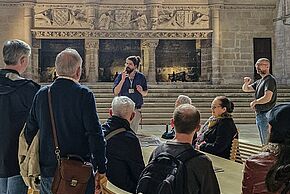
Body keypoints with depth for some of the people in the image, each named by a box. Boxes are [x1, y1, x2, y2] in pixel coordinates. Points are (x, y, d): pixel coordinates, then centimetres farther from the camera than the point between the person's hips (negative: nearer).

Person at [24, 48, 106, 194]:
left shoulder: (41, 94, 2)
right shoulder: (84, 94, -12)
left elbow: (29, 131, 7)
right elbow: (95, 134, -13)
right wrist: (101, 169, -5)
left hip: (48, 171, 4)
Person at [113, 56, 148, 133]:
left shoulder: (141, 77, 3)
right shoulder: (121, 76, 0)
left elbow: (145, 93, 11)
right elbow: (115, 92, -8)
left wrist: (141, 91, -12)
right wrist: (122, 80, -17)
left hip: (136, 109, 1)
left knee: (133, 132, 9)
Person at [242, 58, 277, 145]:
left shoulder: (270, 80, -12)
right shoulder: (259, 81, 16)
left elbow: (267, 98, -24)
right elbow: (245, 89, 21)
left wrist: (254, 102, -9)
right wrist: (246, 83, -2)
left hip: (266, 114, -9)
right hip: (259, 114, 9)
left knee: (267, 142, -6)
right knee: (263, 142, 16)